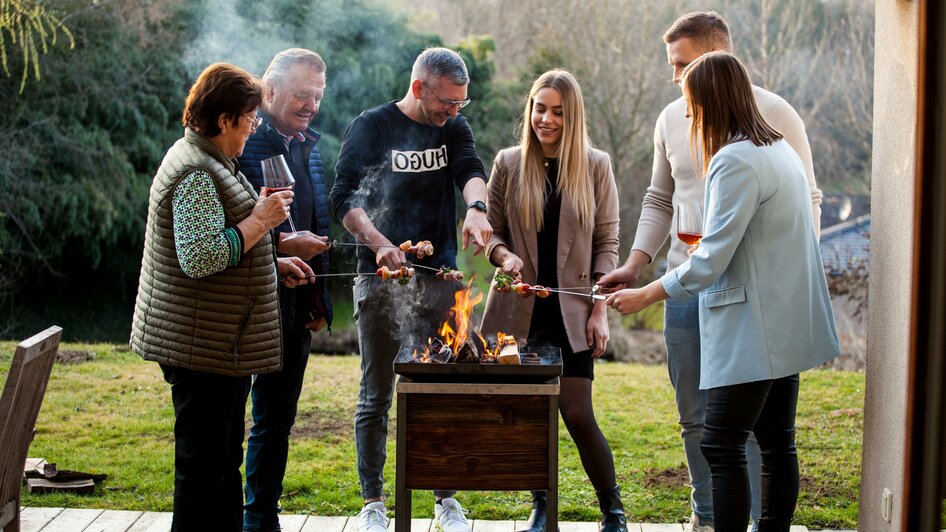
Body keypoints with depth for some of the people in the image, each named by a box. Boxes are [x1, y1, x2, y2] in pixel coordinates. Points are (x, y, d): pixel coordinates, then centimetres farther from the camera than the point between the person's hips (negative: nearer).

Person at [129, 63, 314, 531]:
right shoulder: (195, 173, -18)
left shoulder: (209, 162, 16)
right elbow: (200, 258, -28)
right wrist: (261, 219, -20)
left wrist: (273, 264, 18)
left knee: (224, 457, 17)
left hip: (223, 342, 11)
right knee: (203, 462, -5)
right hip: (202, 345, -11)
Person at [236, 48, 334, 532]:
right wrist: (280, 245, -23)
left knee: (276, 420, 14)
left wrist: (320, 302, 16)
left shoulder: (308, 147, 13)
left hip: (295, 312, 8)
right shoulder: (241, 142, -11)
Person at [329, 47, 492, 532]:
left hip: (439, 279, 3)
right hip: (380, 280, -3)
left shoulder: (453, 128, 10)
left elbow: (470, 170, -8)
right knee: (376, 396, 5)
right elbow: (343, 199, -8)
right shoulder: (371, 127, -2)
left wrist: (476, 208, -31)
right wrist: (379, 243, -24)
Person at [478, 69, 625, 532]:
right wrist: (504, 255, -14)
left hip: (570, 312, -2)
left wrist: (600, 310, -4)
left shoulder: (595, 166, 2)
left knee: (577, 414, -7)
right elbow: (491, 230, 9)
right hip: (520, 309, 2)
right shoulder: (508, 164, 4)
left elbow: (607, 243, 2)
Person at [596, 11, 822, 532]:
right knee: (695, 417, 12)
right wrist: (634, 265, 6)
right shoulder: (671, 119, 9)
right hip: (686, 288, 5)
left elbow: (806, 202, -2)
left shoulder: (774, 115, -5)